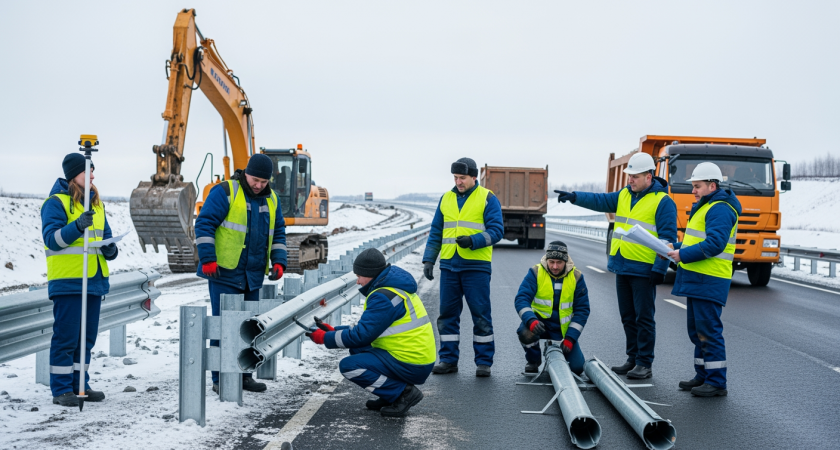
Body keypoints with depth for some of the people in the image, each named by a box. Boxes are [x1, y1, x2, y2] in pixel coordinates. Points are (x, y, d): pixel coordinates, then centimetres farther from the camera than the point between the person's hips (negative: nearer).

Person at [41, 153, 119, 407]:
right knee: (66, 336, -6)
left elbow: (105, 235, 24)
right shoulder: (56, 202, -6)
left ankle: (79, 384, 20)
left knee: (87, 337, 11)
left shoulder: (96, 203, 17)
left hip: (95, 281, 7)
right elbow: (51, 238, -15)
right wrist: (78, 226, -29)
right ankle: (61, 390, 0)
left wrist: (110, 249, 2)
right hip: (67, 282, -7)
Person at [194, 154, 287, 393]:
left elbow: (278, 233, 19)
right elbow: (204, 224, -12)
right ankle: (220, 379, 0)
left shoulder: (271, 199, 13)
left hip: (253, 276, 7)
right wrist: (208, 260, -18)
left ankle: (243, 375, 20)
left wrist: (278, 262, 6)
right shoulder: (225, 192, -9)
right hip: (225, 273, -7)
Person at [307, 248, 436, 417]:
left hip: (410, 366, -10)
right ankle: (393, 394, 12)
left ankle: (403, 393, -8)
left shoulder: (384, 297, -18)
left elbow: (362, 335, -19)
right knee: (357, 349, 18)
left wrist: (325, 338, -7)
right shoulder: (394, 288, 15)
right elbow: (367, 328, 19)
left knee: (348, 366, -13)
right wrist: (333, 330, 13)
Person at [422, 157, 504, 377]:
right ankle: (448, 359, 14)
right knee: (447, 314, 6)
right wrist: (429, 259, 8)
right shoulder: (446, 199, 13)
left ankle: (484, 361, 6)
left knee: (480, 314, -1)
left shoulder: (487, 198, 0)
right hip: (449, 264, 4)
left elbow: (496, 230, -7)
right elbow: (436, 232, 16)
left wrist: (472, 241, -21)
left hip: (476, 266, -4)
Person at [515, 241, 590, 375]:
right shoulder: (535, 273, -11)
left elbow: (582, 310, -3)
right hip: (539, 323, -1)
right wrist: (531, 321, -39)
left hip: (562, 329, 2)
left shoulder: (576, 277, -6)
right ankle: (533, 362, -2)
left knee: (577, 368, -10)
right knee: (526, 333, -36)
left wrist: (570, 338, -12)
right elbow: (521, 299, -19)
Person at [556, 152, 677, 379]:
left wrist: (660, 268, -16)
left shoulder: (662, 201, -9)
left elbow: (668, 237, -12)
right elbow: (600, 201, 5)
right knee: (628, 317, 13)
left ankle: (645, 364, 4)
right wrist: (575, 197, -11)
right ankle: (633, 358, 23)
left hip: (643, 270, -7)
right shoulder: (624, 195, 13)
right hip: (622, 267, 7)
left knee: (643, 318, -2)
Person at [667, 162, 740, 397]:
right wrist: (675, 248, 10)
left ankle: (717, 382, -2)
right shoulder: (704, 207, 20)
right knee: (697, 331, 15)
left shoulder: (720, 210, -15)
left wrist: (683, 255, -20)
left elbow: (714, 244, -25)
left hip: (709, 282, -11)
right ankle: (703, 376, 24)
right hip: (696, 280, 11)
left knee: (709, 332, -7)